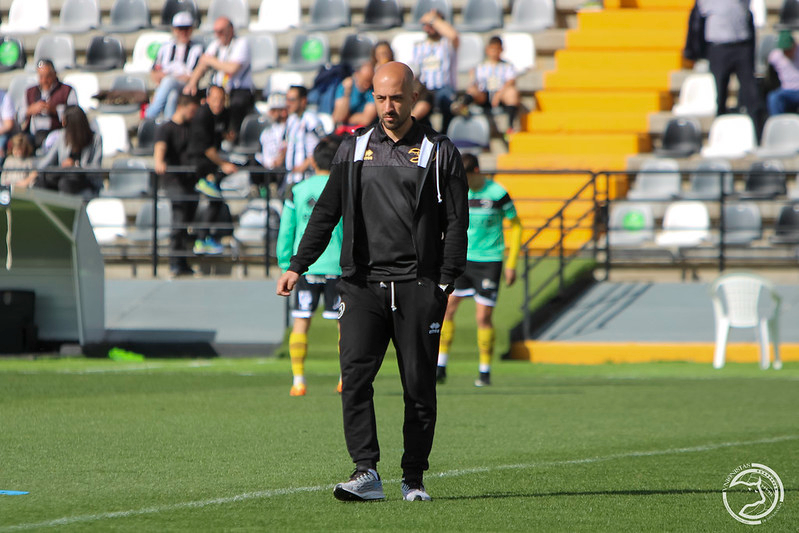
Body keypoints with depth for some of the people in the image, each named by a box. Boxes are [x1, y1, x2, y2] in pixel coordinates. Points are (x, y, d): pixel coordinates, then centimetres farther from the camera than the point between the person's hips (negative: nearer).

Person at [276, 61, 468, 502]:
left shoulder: (440, 152, 5)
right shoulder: (353, 149, 13)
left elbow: (455, 223, 2)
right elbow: (326, 211, 15)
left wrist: (446, 284, -7)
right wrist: (298, 266, 6)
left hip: (417, 285, -2)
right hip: (363, 283, 2)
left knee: (419, 385, -1)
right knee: (355, 375, -13)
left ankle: (413, 479, 9)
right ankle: (366, 474, -16)